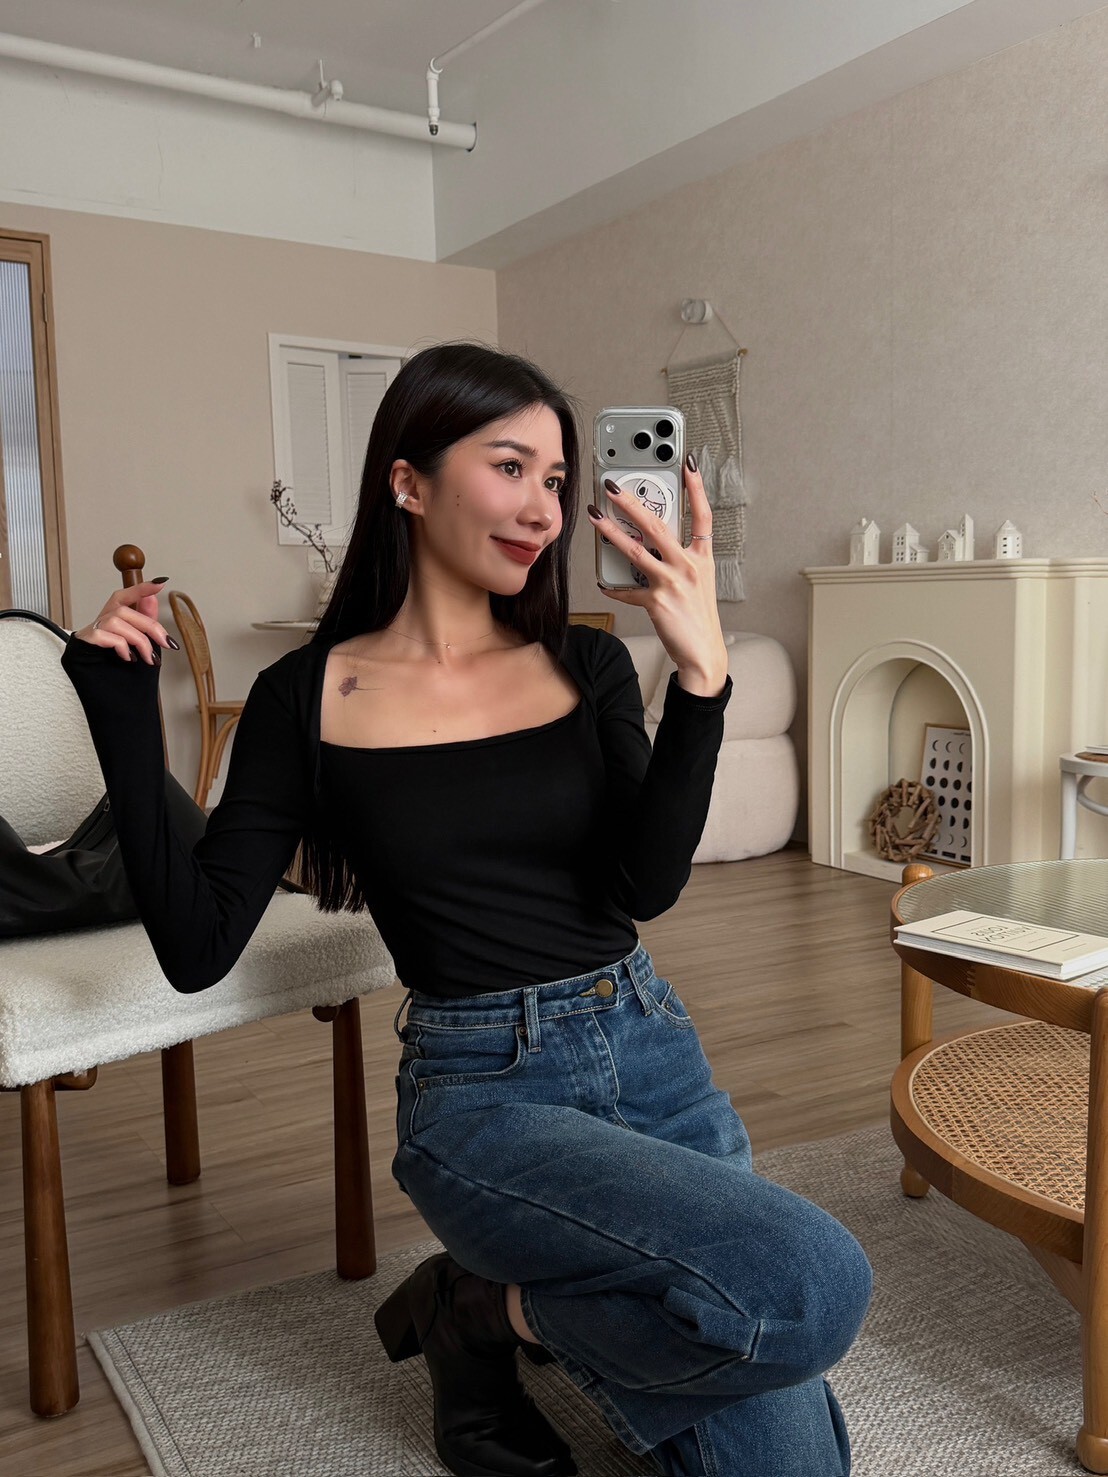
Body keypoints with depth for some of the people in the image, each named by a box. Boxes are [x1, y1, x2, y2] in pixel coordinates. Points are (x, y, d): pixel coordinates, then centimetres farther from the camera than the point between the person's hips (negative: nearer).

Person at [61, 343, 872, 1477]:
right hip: (480, 1089, -4)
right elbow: (196, 947, -7)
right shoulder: (308, 699, -3)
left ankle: (521, 1301, 23)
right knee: (813, 1282, -26)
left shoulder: (587, 664, 3)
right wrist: (123, 711, -12)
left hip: (649, 1053, 4)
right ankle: (488, 1315, 1)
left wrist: (700, 672, -24)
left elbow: (646, 886, -11)